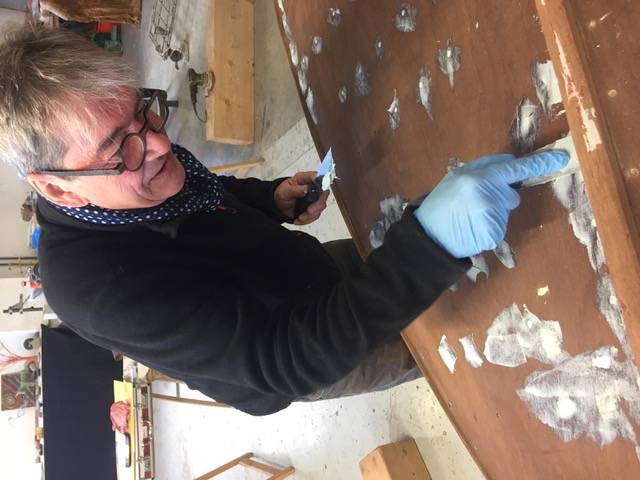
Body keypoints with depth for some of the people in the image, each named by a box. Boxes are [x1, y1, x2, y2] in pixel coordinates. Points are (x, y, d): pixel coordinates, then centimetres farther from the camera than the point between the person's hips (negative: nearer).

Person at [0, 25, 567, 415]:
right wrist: (431, 239, -53)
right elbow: (290, 359, -42)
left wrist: (272, 198, -12)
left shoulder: (142, 156, -15)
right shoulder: (101, 287, -38)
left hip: (306, 269, 6)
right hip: (307, 355, -6)